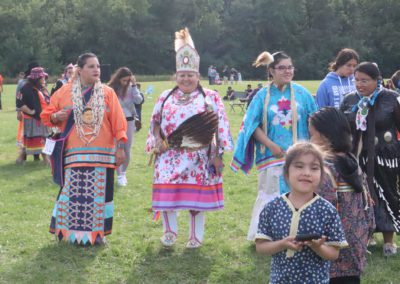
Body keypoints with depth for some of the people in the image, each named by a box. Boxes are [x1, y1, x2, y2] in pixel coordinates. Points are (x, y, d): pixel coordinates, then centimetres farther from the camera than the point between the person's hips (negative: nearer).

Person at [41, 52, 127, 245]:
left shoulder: (108, 93, 3)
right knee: (72, 192, 1)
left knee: (99, 192, 5)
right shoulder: (65, 92, 3)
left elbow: (118, 122, 2)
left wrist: (120, 147, -2)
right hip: (74, 153, 0)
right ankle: (68, 232, 14)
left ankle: (97, 232, 17)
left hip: (101, 153, 1)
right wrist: (56, 117, -12)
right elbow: (47, 114, 11)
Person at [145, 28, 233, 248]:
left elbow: (219, 127, -3)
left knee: (197, 196, 3)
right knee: (167, 194, -2)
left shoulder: (210, 97, 1)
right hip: (169, 156, 2)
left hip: (199, 157, -2)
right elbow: (155, 121, 14)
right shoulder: (166, 97, 11)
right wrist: (157, 141, -4)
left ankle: (196, 236, 17)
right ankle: (169, 231, 17)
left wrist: (217, 154, -8)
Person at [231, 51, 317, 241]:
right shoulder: (263, 95, 1)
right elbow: (253, 125, -2)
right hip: (271, 157, -1)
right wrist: (272, 145, -12)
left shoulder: (301, 93, 4)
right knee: (270, 195, 5)